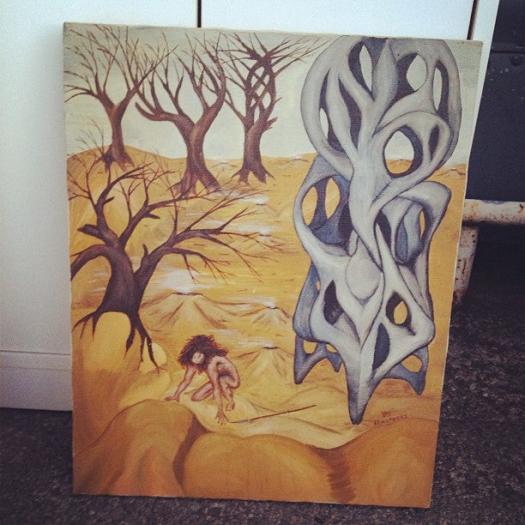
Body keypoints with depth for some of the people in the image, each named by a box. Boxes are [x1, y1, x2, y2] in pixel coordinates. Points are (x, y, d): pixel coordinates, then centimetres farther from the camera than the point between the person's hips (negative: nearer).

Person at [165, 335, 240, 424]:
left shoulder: (210, 362, -36)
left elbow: (216, 388, -36)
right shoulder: (193, 363, -14)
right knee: (195, 397, -3)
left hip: (233, 380, -7)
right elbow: (186, 380, -2)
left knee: (220, 379, -40)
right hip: (220, 379, 7)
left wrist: (220, 411, -36)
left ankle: (231, 401, -13)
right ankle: (223, 391, 13)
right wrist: (175, 395, -9)